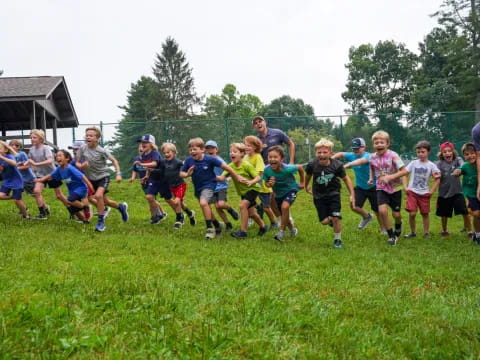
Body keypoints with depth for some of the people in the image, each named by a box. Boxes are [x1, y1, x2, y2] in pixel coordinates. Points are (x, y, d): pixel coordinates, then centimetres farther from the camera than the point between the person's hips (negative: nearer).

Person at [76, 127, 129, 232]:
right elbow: (77, 163, -2)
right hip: (91, 179, 4)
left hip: (103, 176, -4)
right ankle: (121, 207, 42)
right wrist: (81, 166, -25)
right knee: (105, 201, 12)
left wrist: (118, 174, -19)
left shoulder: (102, 151, -19)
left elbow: (114, 160, -10)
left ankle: (101, 222, -15)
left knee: (98, 195, -28)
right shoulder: (83, 148, -11)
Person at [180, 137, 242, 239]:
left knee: (203, 203, -29)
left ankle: (210, 228, -17)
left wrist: (237, 177, -7)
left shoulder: (209, 159, -20)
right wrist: (187, 174, -25)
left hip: (208, 185, -6)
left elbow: (225, 166, -13)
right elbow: (181, 174, -1)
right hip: (197, 188, 6)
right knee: (206, 208, 19)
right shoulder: (188, 160, -10)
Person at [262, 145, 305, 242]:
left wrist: (302, 182, -3)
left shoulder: (287, 169, -34)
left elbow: (300, 168, -14)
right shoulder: (267, 170, -25)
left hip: (291, 190, -4)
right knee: (282, 214, 15)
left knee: (285, 206, -30)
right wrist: (269, 184, -32)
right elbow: (266, 183, -8)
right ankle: (292, 229, 45)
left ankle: (282, 232, -15)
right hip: (278, 193, 4)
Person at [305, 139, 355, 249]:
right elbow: (308, 175, 6)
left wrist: (352, 195, -3)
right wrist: (306, 187, 22)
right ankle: (331, 220, 35)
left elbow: (346, 179, -4)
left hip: (333, 193, -1)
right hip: (319, 196, 1)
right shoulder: (312, 164, -18)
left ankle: (337, 240, 10)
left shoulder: (337, 165, -20)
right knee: (324, 221, -2)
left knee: (336, 218, -13)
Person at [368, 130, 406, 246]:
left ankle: (398, 224, 43)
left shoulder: (393, 155, -18)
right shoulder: (372, 157, -5)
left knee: (396, 214, 3)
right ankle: (391, 235, 0)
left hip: (395, 188, -2)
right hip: (381, 188, 2)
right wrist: (371, 178, 3)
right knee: (382, 210, -19)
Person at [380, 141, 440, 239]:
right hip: (412, 192, 0)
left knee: (425, 213, 7)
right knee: (412, 213, -9)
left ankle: (426, 232, 22)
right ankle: (412, 232, 9)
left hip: (424, 193, 0)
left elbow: (437, 179, -1)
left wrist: (432, 191, -9)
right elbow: (402, 172, -4)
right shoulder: (413, 163, 3)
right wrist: (389, 177, -16)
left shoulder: (431, 165, -1)